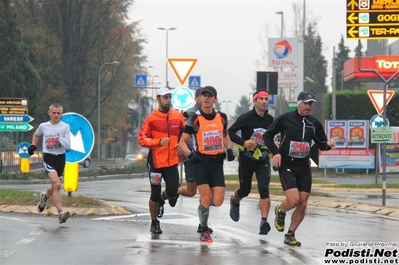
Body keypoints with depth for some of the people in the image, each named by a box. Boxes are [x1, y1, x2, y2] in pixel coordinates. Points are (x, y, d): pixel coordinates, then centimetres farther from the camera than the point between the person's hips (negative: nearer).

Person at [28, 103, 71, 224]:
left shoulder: (65, 127, -1)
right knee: (57, 184, -23)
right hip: (48, 158, -2)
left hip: (60, 158, 2)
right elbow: (36, 134, 27)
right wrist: (33, 145, 14)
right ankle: (60, 213, -26)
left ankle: (45, 196, 52)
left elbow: (68, 146, -6)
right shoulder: (43, 126, 3)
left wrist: (60, 138, -22)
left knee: (55, 186, 16)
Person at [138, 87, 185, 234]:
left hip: (172, 161, 3)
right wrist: (158, 142, -21)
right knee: (155, 194, 3)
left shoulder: (178, 117, 5)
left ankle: (161, 199, 29)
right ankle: (154, 223, 21)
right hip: (156, 161, -3)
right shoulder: (151, 119, -6)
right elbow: (142, 139, -9)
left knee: (172, 191, -8)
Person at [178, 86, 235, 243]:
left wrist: (229, 150, 8)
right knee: (206, 197, -11)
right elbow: (182, 142, -2)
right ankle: (204, 231, 8)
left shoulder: (222, 117, 7)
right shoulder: (194, 119, -4)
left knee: (217, 201, -6)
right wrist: (190, 155, -20)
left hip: (217, 162, 3)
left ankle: (203, 204, 31)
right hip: (201, 161, -3)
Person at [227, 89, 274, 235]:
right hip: (247, 158, -2)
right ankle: (235, 201, 49)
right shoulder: (246, 118, -10)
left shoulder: (269, 119, 5)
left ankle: (264, 221, -18)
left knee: (264, 189, -16)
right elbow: (230, 132, -13)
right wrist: (243, 142, -25)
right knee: (245, 190, 12)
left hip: (263, 159, 2)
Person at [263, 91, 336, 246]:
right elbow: (267, 135, 0)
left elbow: (321, 145, 15)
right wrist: (275, 152, -13)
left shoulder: (314, 123, 7)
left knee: (302, 205, 0)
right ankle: (280, 211, 18)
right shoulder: (285, 118, -6)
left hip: (304, 168, 5)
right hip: (286, 166, -5)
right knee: (293, 200, -18)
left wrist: (328, 144, -9)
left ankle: (290, 235, 18)